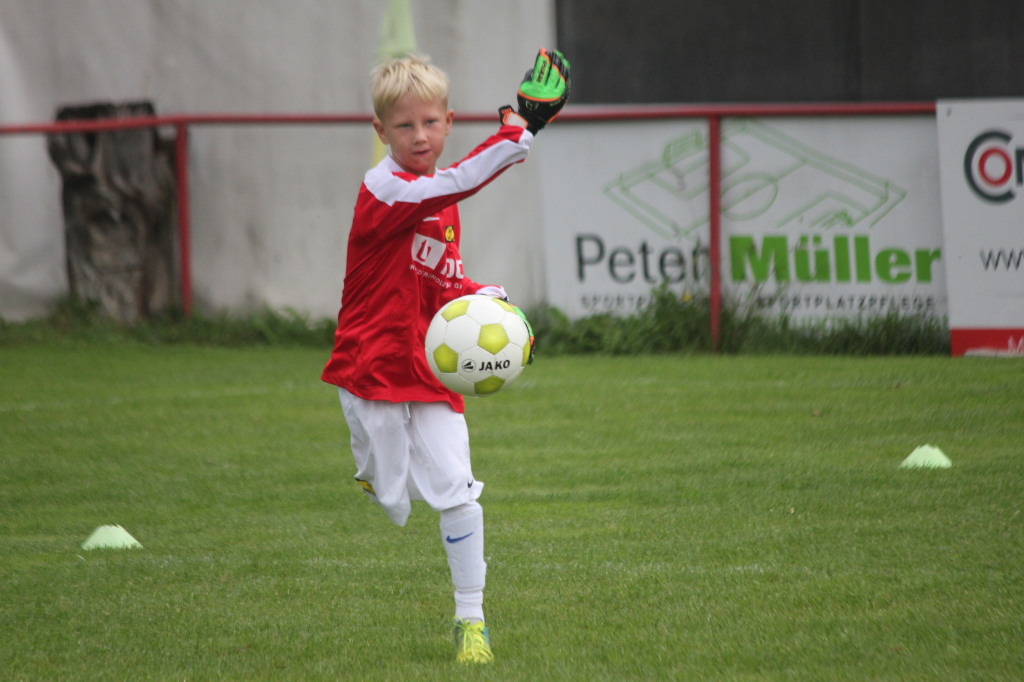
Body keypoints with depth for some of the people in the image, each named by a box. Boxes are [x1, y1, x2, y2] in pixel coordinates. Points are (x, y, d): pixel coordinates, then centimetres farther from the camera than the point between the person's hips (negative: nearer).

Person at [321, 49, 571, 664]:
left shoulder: (441, 203, 10)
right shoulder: (382, 190, -15)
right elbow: (456, 183, -32)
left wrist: (479, 297, 1)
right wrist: (518, 133, -34)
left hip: (431, 374, 5)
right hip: (373, 372, -5)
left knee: (458, 493, -6)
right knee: (390, 508, 1)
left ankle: (471, 619, 0)